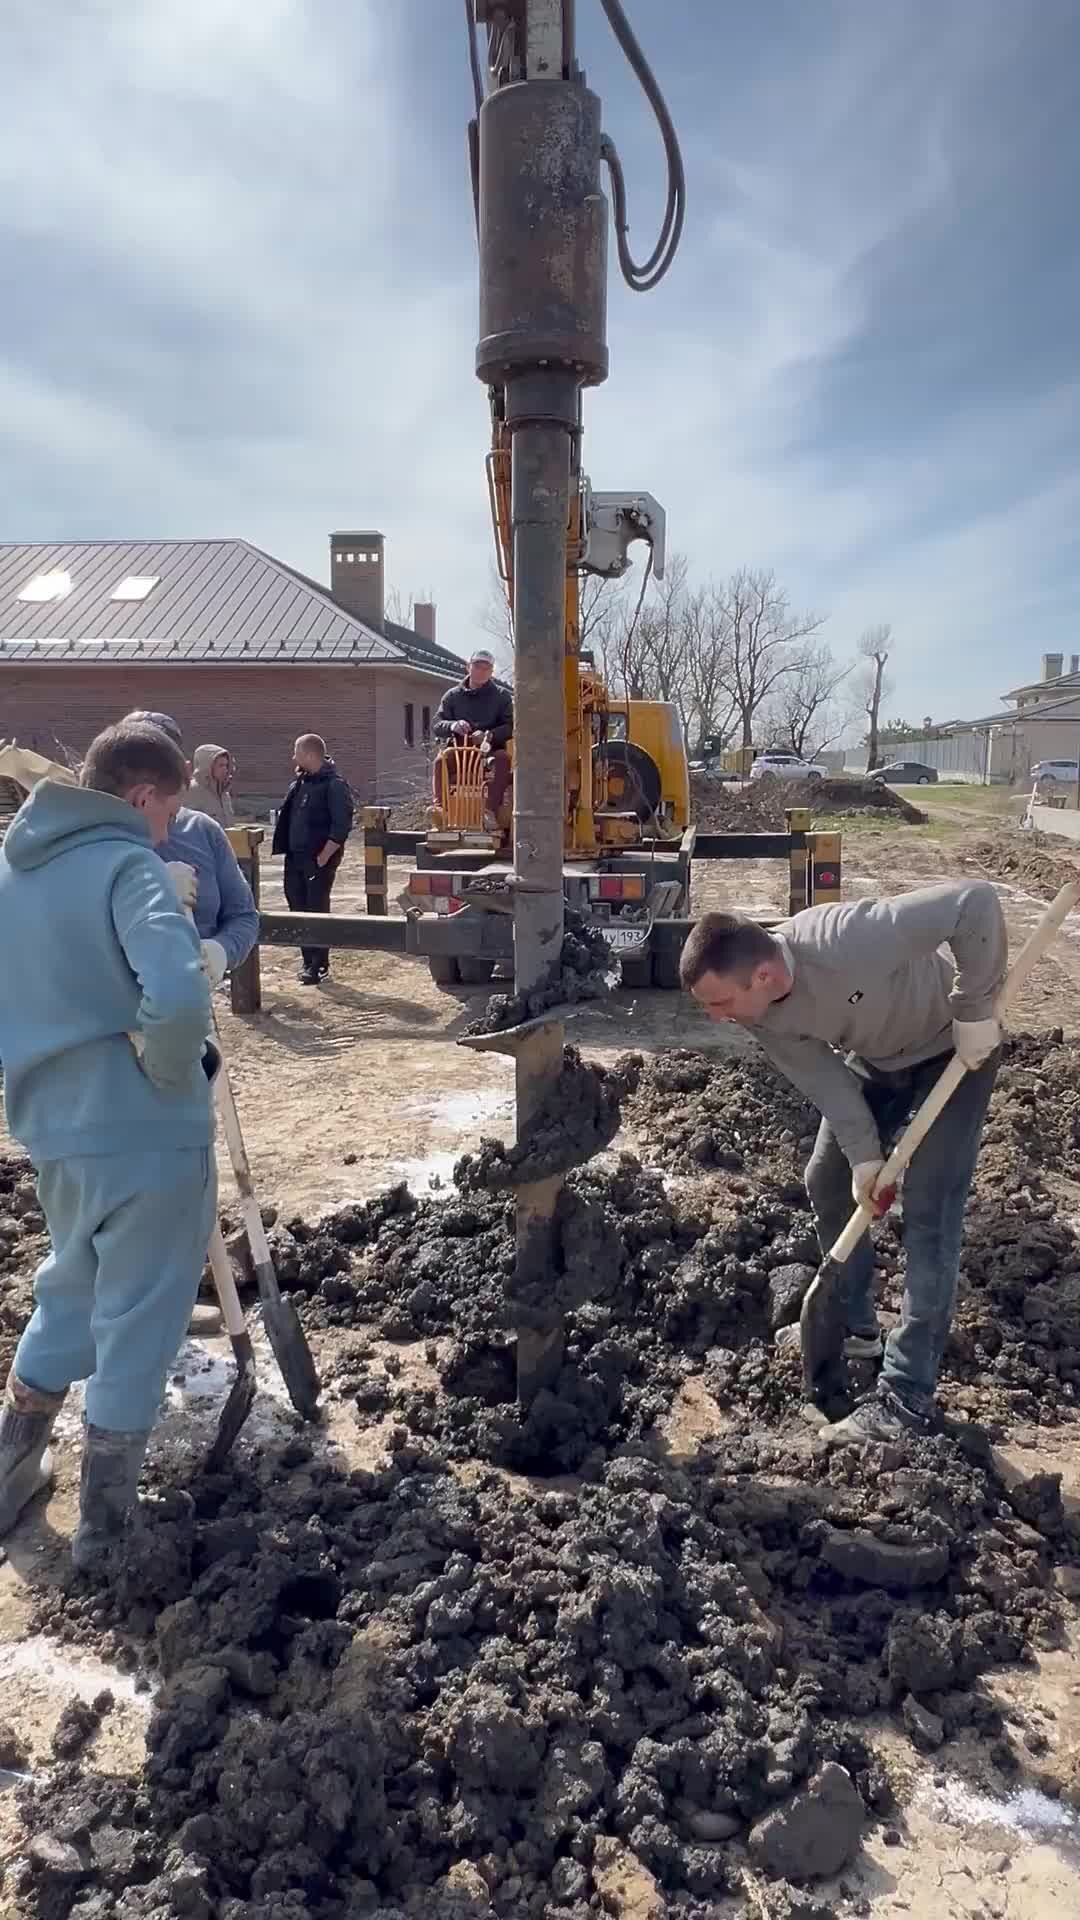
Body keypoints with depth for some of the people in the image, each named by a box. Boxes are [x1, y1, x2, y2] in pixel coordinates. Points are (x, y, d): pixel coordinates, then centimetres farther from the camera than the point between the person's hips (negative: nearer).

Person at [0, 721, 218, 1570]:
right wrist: (177, 1073, -15)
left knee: (70, 1290, 28)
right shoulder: (129, 867, -16)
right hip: (144, 1131, -7)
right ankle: (104, 1523, 24)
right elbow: (176, 998, -32)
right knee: (135, 1319, 10)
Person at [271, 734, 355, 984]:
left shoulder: (334, 785, -12)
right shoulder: (299, 783, 13)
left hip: (319, 860, -8)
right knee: (297, 908, 10)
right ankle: (307, 959, 22)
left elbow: (342, 826, -17)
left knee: (317, 910, -3)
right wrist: (287, 851, 11)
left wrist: (323, 858, -19)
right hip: (295, 858, 8)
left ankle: (319, 965, 5)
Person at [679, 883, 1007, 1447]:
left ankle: (908, 1396, -5)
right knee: (828, 1182, 12)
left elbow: (976, 901, -41)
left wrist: (975, 1013, -33)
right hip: (873, 1057, 6)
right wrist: (864, 1156, -19)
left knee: (928, 1209, -11)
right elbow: (823, 1079, -13)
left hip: (954, 1048, -6)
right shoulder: (756, 1011, -23)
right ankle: (852, 1324, 34)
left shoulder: (848, 940, -44)